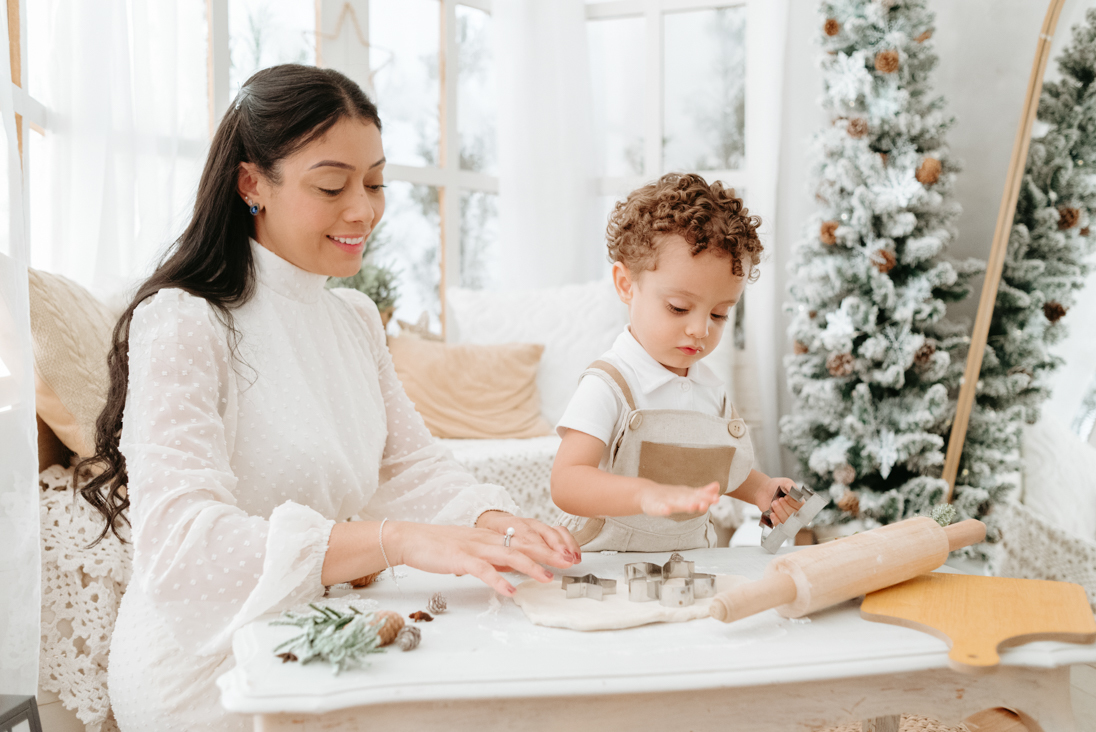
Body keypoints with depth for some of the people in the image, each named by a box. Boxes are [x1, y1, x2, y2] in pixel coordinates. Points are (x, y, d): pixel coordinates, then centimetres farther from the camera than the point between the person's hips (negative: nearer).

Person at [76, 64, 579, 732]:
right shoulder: (178, 323, -16)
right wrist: (400, 541, -39)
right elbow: (180, 539, -28)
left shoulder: (356, 318, 11)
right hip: (208, 671, -7)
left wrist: (497, 524, -18)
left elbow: (413, 465, 5)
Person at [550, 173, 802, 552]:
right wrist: (646, 494, -44)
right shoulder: (607, 386, -16)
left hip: (690, 558, 6)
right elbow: (566, 484, -29)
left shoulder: (710, 387, 7)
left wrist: (761, 490, 8)